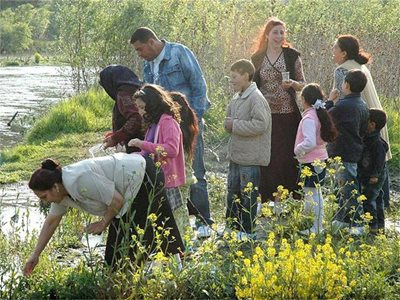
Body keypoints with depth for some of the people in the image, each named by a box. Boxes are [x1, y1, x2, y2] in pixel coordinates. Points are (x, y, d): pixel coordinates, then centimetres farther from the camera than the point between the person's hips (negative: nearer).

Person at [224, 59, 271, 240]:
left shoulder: (256, 98, -16)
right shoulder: (237, 99, 12)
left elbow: (260, 124, -25)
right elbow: (229, 120, 24)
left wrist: (235, 125, -19)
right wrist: (229, 124, 0)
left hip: (250, 158, -9)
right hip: (236, 155, 9)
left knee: (248, 195, -1)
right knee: (233, 193, 17)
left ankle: (247, 231, 7)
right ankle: (233, 227, 28)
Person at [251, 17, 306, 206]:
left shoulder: (292, 56, 2)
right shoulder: (257, 58, 7)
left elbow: (302, 84, 5)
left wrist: (293, 83, -16)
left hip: (287, 114, -1)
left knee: (286, 157, -2)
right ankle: (267, 198, 6)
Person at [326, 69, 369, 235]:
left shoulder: (343, 105, -21)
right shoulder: (363, 105, 7)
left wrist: (329, 102, 3)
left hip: (342, 153, -9)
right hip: (355, 151, 9)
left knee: (349, 187, -5)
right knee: (346, 186, 19)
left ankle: (356, 223, -4)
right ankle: (343, 219, 29)